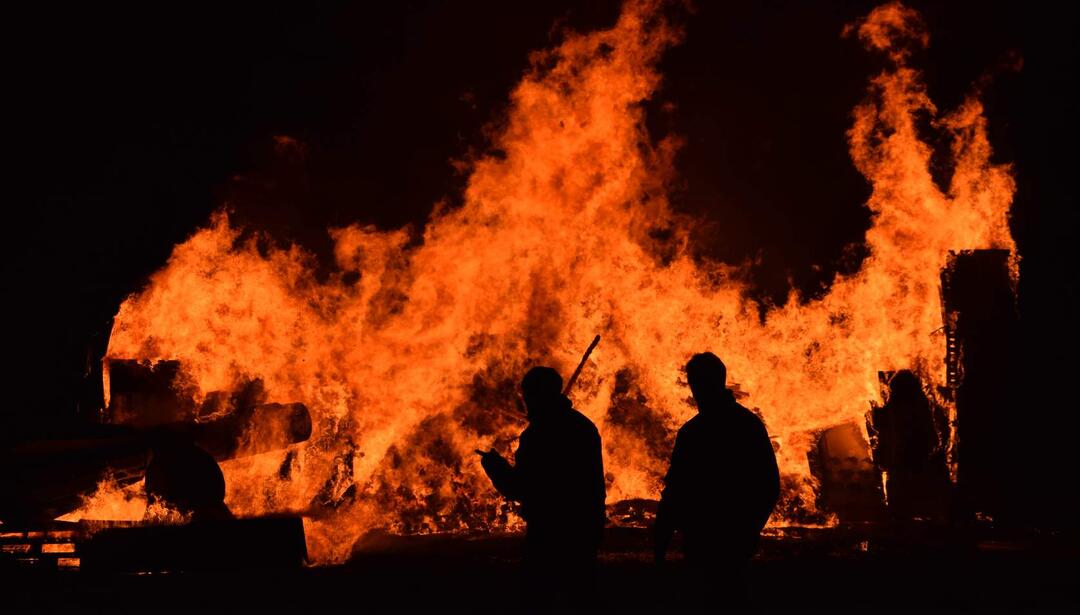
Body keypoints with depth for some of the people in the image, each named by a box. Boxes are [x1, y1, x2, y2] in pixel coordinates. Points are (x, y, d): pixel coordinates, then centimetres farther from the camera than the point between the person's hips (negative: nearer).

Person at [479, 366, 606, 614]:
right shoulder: (585, 427, 11)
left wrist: (494, 464, 0)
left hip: (548, 533, -8)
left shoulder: (539, 434, -14)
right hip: (586, 531, 8)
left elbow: (520, 489, -15)